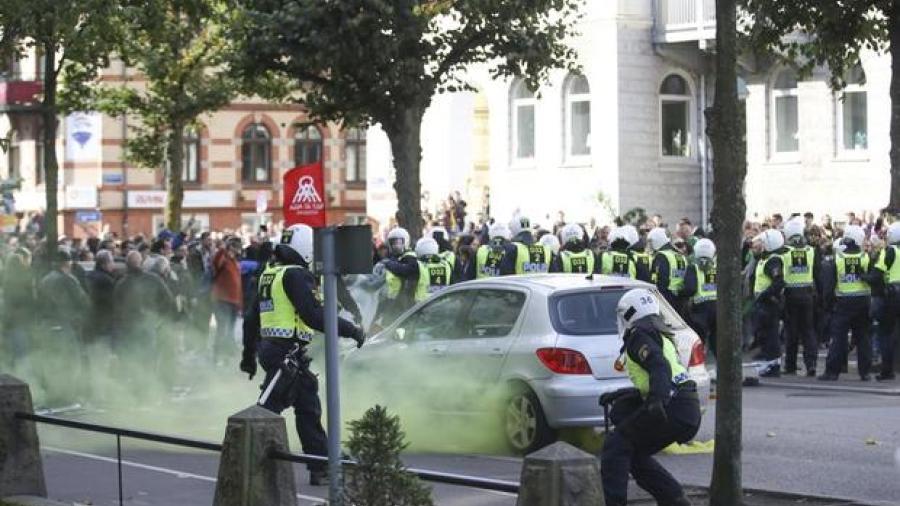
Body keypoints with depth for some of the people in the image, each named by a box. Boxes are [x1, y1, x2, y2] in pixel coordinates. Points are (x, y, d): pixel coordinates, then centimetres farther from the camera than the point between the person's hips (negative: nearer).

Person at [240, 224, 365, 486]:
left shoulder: (269, 274, 16)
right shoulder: (295, 275, -12)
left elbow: (251, 318, 20)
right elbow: (313, 315, -21)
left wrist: (249, 354, 28)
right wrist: (351, 330, -15)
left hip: (269, 347, 10)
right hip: (288, 352, -10)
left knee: (309, 408, 13)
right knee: (269, 409, -8)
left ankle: (322, 468, 16)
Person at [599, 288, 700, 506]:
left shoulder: (639, 335, -1)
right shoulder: (660, 337, 29)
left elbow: (660, 366, -20)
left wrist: (657, 400, -34)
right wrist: (615, 396, 38)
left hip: (672, 407, -9)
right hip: (690, 412, 9)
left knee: (615, 447, -4)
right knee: (636, 455, 20)